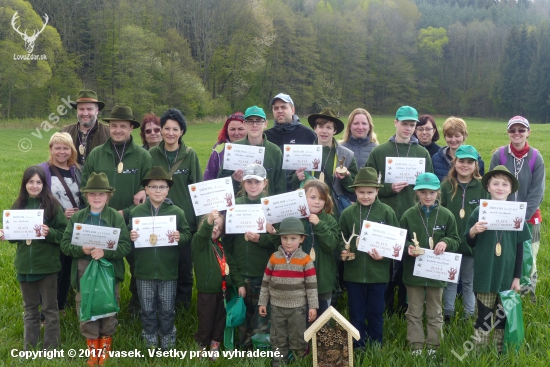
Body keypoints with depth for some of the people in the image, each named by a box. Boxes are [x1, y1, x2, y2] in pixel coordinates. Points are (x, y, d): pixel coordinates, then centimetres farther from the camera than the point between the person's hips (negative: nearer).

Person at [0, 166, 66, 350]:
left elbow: (64, 234, -9)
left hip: (47, 265, -4)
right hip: (24, 265, 4)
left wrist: (49, 233, -27)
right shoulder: (18, 205, 3)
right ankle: (29, 348, 28)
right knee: (30, 308, 17)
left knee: (49, 307, 7)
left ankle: (51, 349, 18)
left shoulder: (52, 205, -8)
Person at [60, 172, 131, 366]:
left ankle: (105, 344, 32)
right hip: (84, 271, 2)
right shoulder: (77, 217, 3)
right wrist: (81, 250, -19)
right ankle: (92, 346, 27)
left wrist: (105, 252, -24)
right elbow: (65, 244, -1)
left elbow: (126, 246, -11)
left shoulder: (117, 217, -4)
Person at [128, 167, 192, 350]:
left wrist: (180, 237, -19)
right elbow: (128, 235, 7)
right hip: (144, 272, 1)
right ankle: (150, 342, 29)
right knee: (147, 310, 12)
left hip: (168, 272, -1)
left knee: (167, 310, 11)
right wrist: (131, 237, -15)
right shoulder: (136, 211, 0)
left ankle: (168, 341, 29)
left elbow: (187, 235, 2)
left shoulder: (177, 212, -2)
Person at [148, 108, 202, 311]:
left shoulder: (190, 155, -1)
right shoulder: (152, 154, 2)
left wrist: (199, 217, -2)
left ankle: (183, 304, 24)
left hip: (185, 219, -1)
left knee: (185, 264, 8)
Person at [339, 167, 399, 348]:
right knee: (356, 314, 11)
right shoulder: (347, 213, 0)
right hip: (354, 273, 1)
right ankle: (357, 348, 25)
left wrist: (384, 255, -16)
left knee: (375, 313, 12)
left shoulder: (386, 212, -5)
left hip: (378, 273, -1)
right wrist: (343, 250, -11)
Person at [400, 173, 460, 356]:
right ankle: (416, 346, 20)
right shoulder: (408, 215, -4)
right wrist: (408, 248, -20)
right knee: (414, 312, 10)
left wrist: (445, 242, -18)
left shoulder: (446, 215, -3)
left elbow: (456, 240, 3)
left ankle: (433, 346, 25)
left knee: (435, 313, 13)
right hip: (413, 271, 0)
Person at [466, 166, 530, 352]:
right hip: (485, 275, -1)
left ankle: (500, 352, 26)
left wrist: (517, 277, 3)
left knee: (503, 315, 12)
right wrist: (472, 232, -19)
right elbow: (470, 243, 3)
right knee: (484, 315, 4)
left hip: (507, 275, 2)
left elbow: (519, 248, 4)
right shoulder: (479, 212, -5)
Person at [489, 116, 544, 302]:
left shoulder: (536, 158, -4)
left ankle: (528, 294, 23)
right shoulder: (499, 155, -4)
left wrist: (523, 216, -13)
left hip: (529, 220, 0)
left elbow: (537, 192, -4)